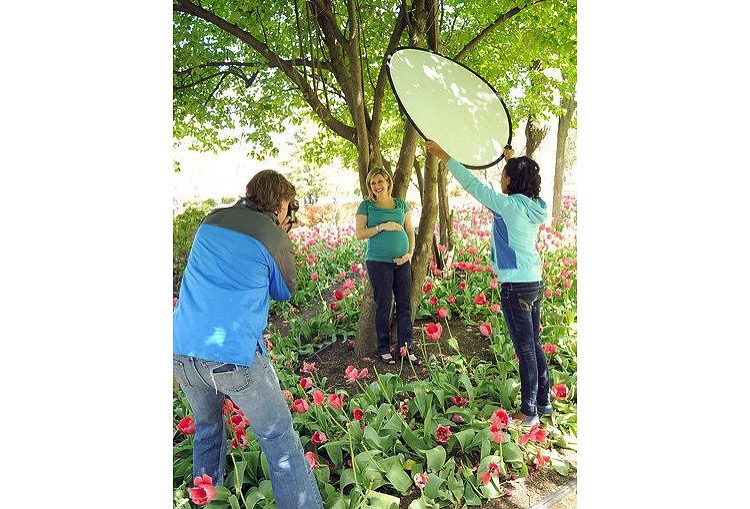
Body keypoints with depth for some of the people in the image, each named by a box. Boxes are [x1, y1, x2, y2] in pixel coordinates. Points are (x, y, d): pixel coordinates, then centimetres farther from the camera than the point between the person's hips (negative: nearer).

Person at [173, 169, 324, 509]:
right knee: (279, 438, 7)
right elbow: (285, 292, 9)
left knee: (206, 428, 27)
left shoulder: (210, 221, 10)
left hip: (182, 350, 6)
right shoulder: (273, 236, -6)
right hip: (235, 354, -6)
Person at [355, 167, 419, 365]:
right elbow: (359, 234, -5)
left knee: (405, 304, 5)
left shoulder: (401, 204, 12)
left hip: (402, 262, 4)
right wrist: (382, 226, -15)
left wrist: (410, 253, -2)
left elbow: (410, 232, 13)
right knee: (383, 306, 2)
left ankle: (407, 348, 15)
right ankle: (384, 349, 15)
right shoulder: (366, 205, 2)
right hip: (379, 261, -4)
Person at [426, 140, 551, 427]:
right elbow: (523, 180, 28)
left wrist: (444, 156, -2)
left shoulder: (509, 205, -16)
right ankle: (543, 401, 31)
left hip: (516, 287, -9)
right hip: (535, 282, 9)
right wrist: (512, 161, 43)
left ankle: (529, 412, 13)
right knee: (533, 345, 18)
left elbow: (472, 184, -11)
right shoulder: (534, 205, 6)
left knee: (525, 349, 0)